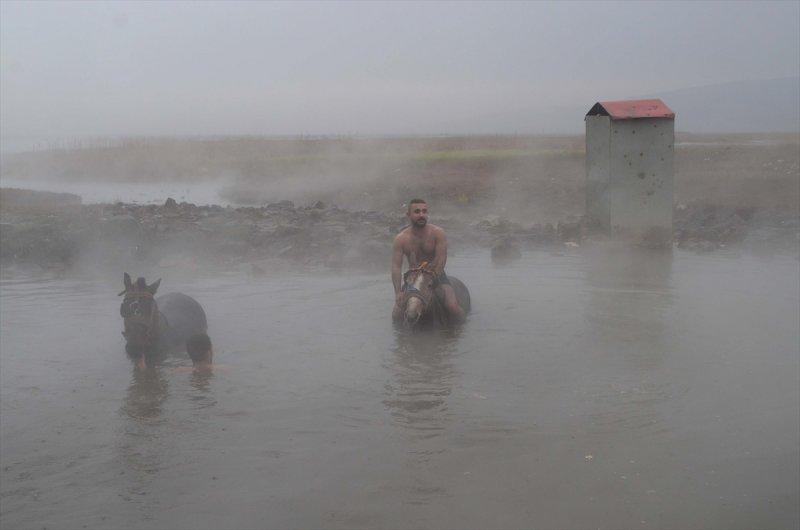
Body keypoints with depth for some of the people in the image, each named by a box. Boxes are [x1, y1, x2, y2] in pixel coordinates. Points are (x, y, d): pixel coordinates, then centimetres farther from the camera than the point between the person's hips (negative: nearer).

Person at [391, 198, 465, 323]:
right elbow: (396, 267, -17)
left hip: (437, 275, -1)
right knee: (397, 315, -13)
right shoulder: (401, 239, -10)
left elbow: (441, 261, -18)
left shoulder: (437, 233, -13)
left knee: (453, 307, -24)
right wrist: (398, 293, -31)